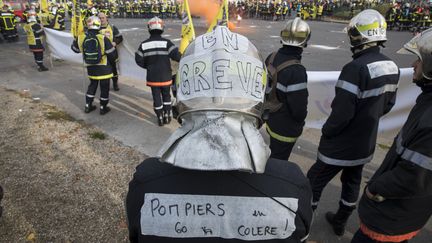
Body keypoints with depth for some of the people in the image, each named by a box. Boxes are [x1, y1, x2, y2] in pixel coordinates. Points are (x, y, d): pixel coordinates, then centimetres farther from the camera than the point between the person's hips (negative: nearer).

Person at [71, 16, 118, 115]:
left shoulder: (81, 38, -7)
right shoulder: (103, 39, -19)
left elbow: (75, 49, 12)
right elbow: (112, 54, -14)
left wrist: (75, 40, 33)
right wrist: (112, 60, 9)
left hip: (90, 68, 5)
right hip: (104, 68, -4)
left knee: (92, 85, 22)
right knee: (104, 87, 9)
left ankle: (88, 106, 27)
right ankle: (103, 108, 18)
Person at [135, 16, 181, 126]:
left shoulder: (144, 44, -4)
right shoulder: (166, 42, -13)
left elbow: (139, 60, 0)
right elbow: (176, 55, -21)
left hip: (152, 76, 1)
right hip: (165, 76, -1)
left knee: (156, 97, 12)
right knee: (166, 95, 17)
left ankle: (160, 118, 18)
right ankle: (167, 115, 22)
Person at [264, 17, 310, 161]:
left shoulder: (272, 58, -6)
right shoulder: (296, 71, -30)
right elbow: (299, 108, -25)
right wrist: (300, 121, -3)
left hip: (271, 120, 8)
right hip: (286, 129, -7)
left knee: (274, 155, 29)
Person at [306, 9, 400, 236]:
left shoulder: (356, 68, -27)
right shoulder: (392, 68, 0)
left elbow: (342, 111, -26)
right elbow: (387, 105, 9)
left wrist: (327, 131, -10)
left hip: (342, 143, -8)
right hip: (366, 142, 8)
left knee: (314, 182, 9)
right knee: (352, 183, 23)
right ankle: (340, 222, 43)